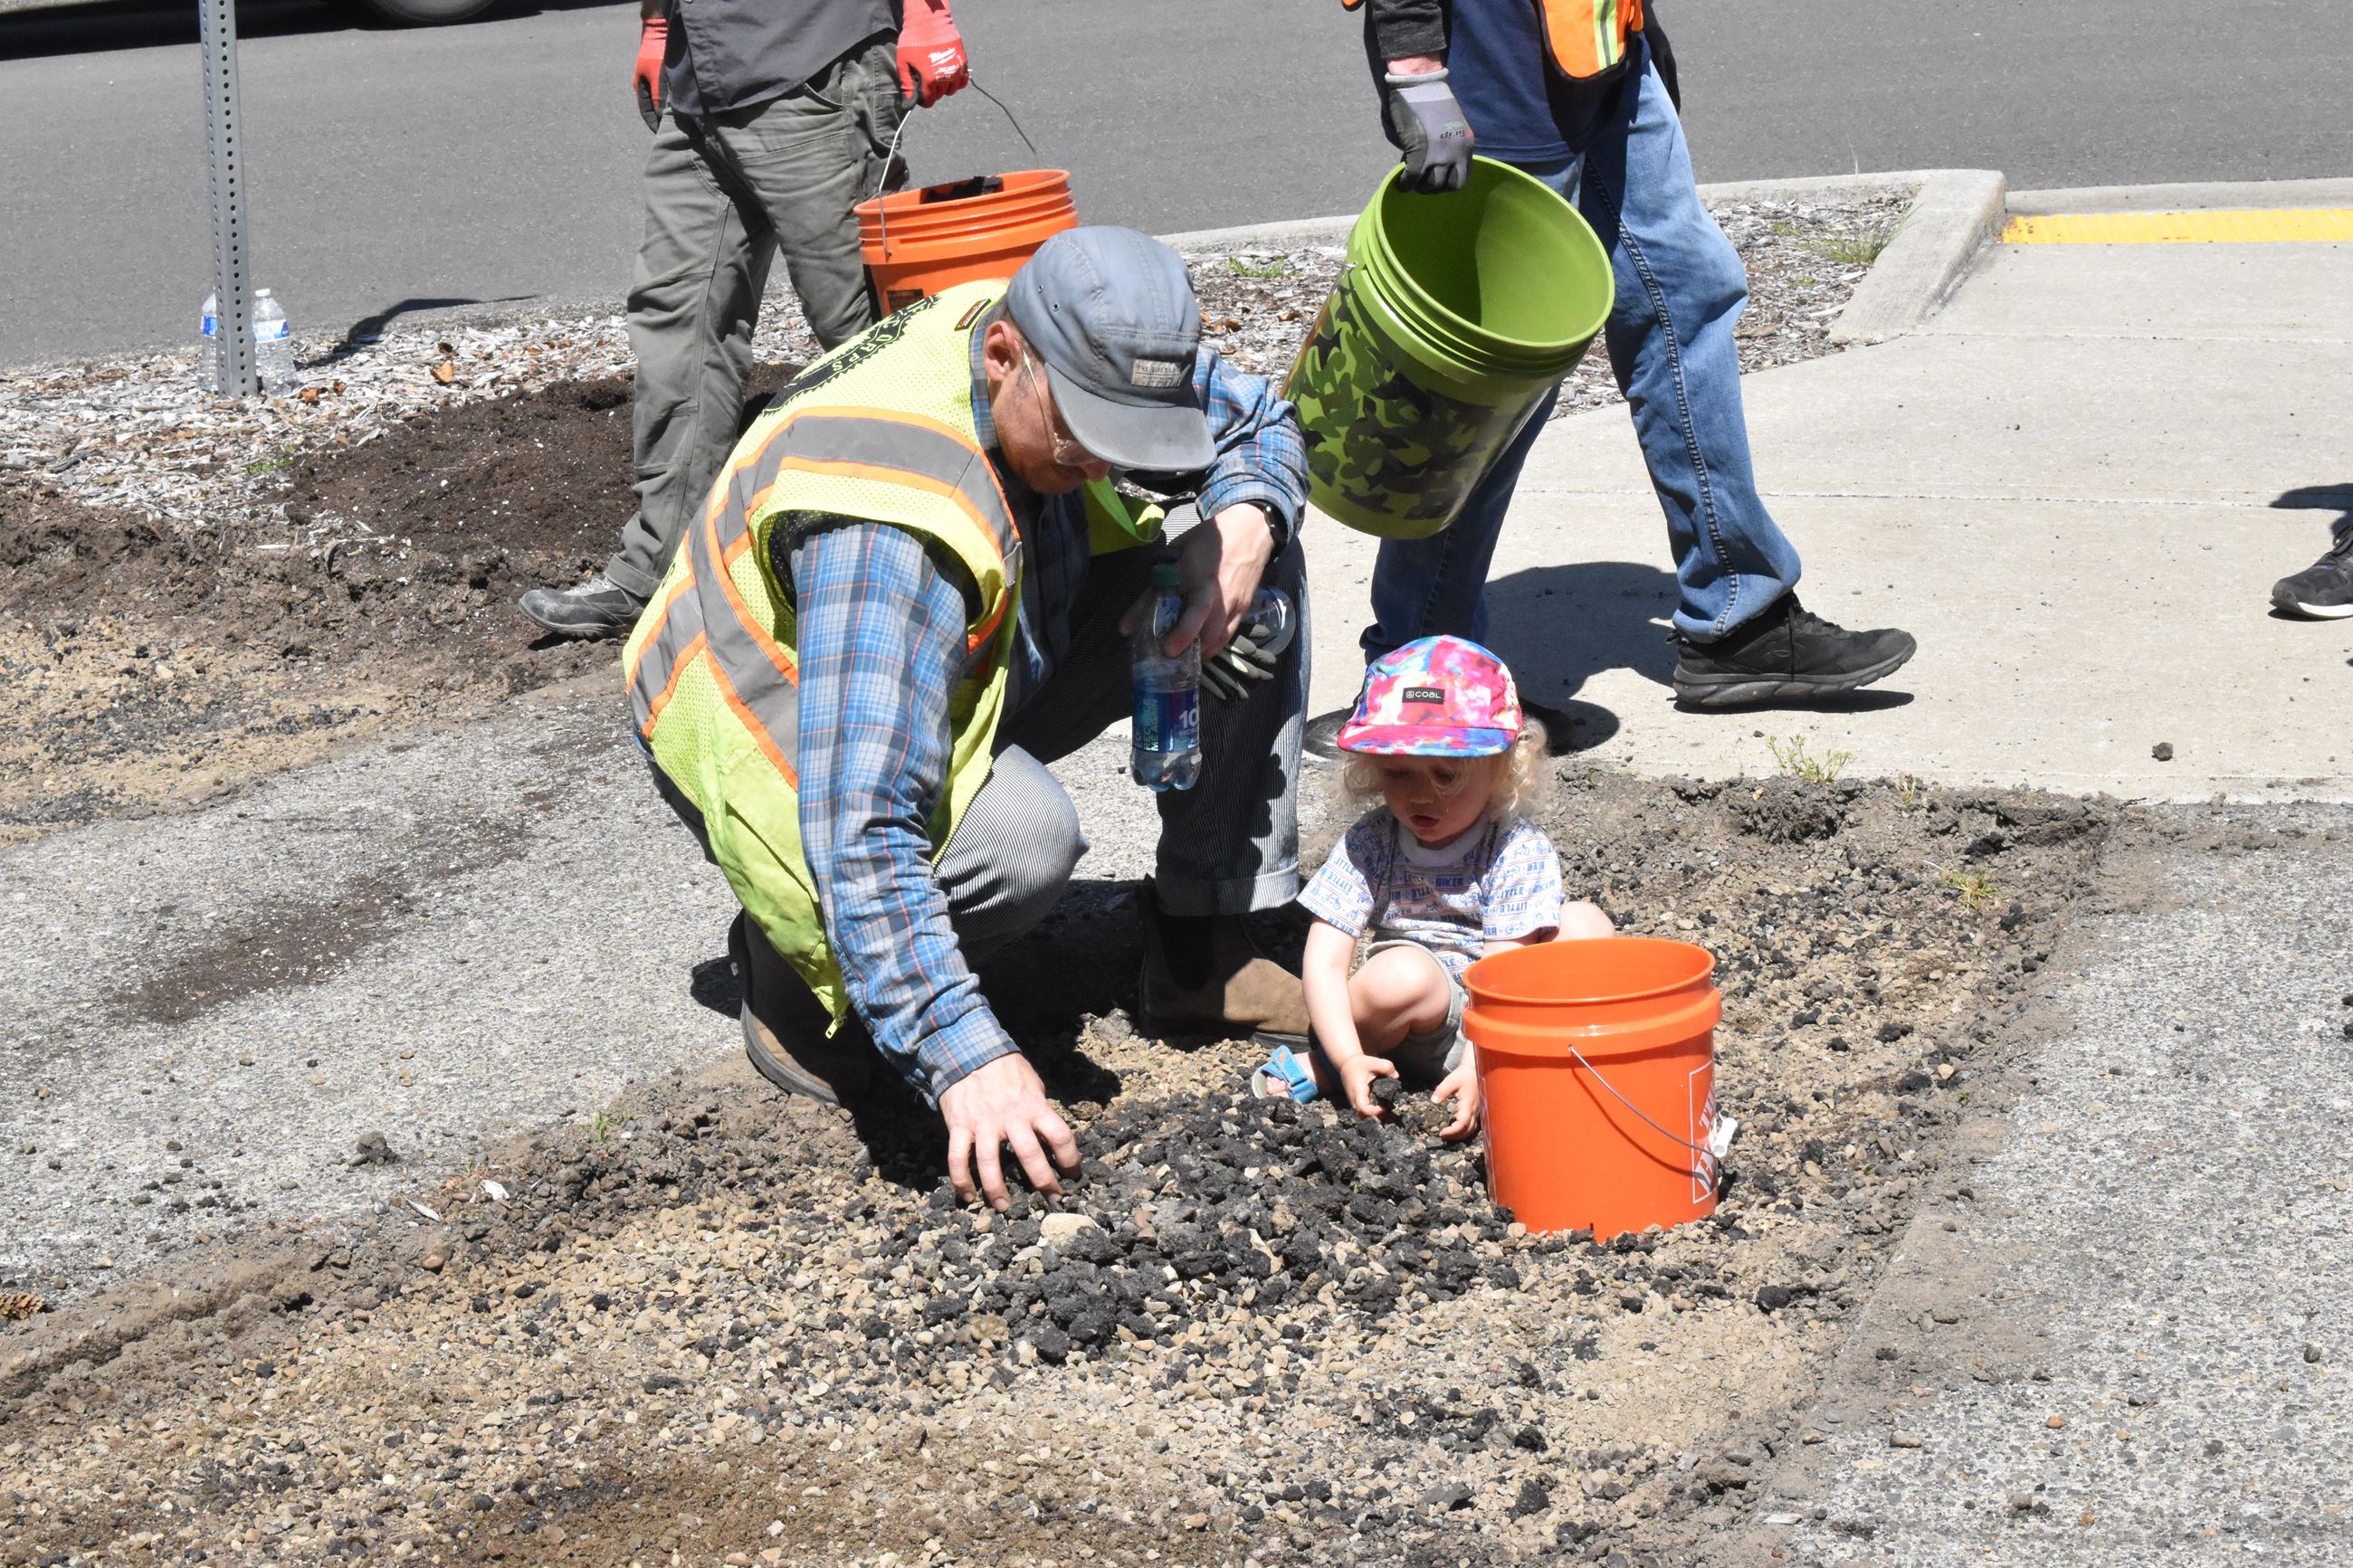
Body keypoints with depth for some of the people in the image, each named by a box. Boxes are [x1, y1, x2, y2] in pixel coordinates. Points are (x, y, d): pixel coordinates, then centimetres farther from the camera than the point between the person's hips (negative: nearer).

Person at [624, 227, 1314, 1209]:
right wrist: (966, 1060, -50)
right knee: (1021, 840, -38)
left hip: (970, 672, 8)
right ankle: (791, 960, -7)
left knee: (1253, 574, -5)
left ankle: (1202, 948, 1)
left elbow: (1260, 425, 5)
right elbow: (863, 829, -45)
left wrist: (1243, 528, -20)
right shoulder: (891, 513, -40)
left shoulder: (1076, 364, -16)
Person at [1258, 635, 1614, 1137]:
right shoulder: (1369, 845, -7)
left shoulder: (1519, 850, -12)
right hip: (1429, 1033, 0)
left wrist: (1477, 1067, -31)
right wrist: (1350, 1059, -26)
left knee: (1583, 924, -19)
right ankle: (1324, 1068, -9)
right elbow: (1324, 961, -12)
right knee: (1402, 975, -33)